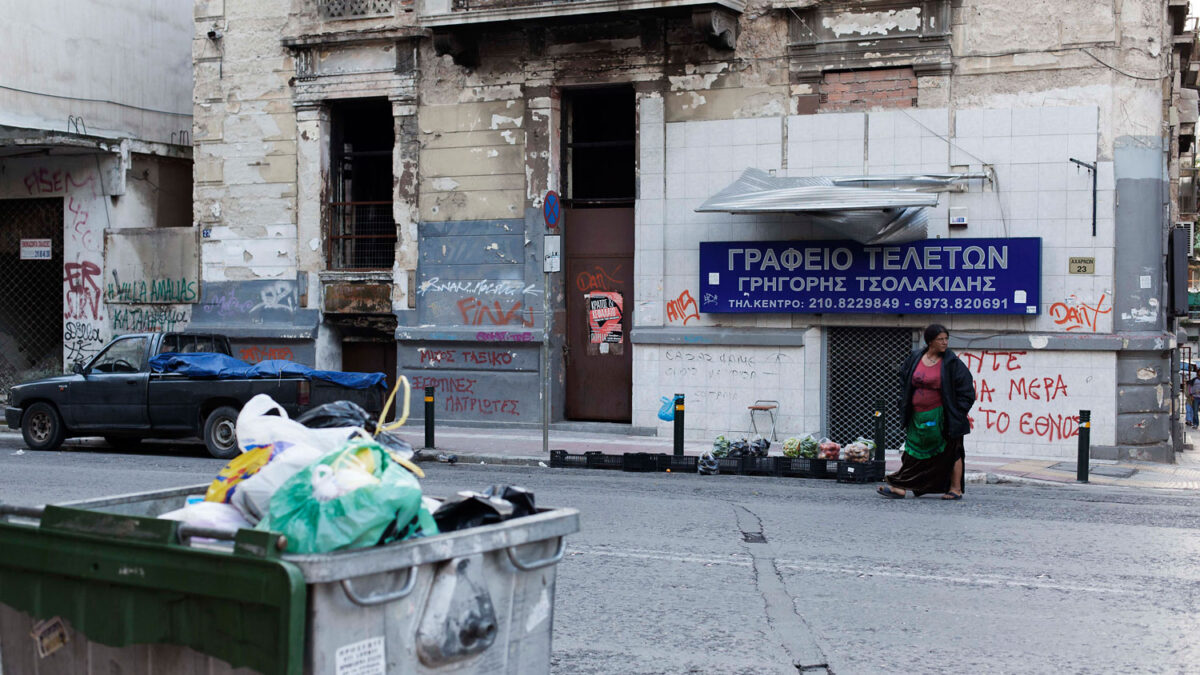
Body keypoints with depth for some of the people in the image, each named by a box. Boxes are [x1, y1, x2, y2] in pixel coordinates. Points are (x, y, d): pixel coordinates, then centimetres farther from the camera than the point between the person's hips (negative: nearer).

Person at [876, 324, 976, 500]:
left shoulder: (951, 363, -7)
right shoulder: (915, 358, 4)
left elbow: (966, 388, -5)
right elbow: (904, 380, 17)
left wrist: (957, 412, -8)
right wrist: (905, 407, 11)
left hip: (942, 417, -4)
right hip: (918, 416, 4)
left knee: (950, 452, 4)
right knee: (913, 450, 4)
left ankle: (956, 489, 13)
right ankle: (900, 488, 2)